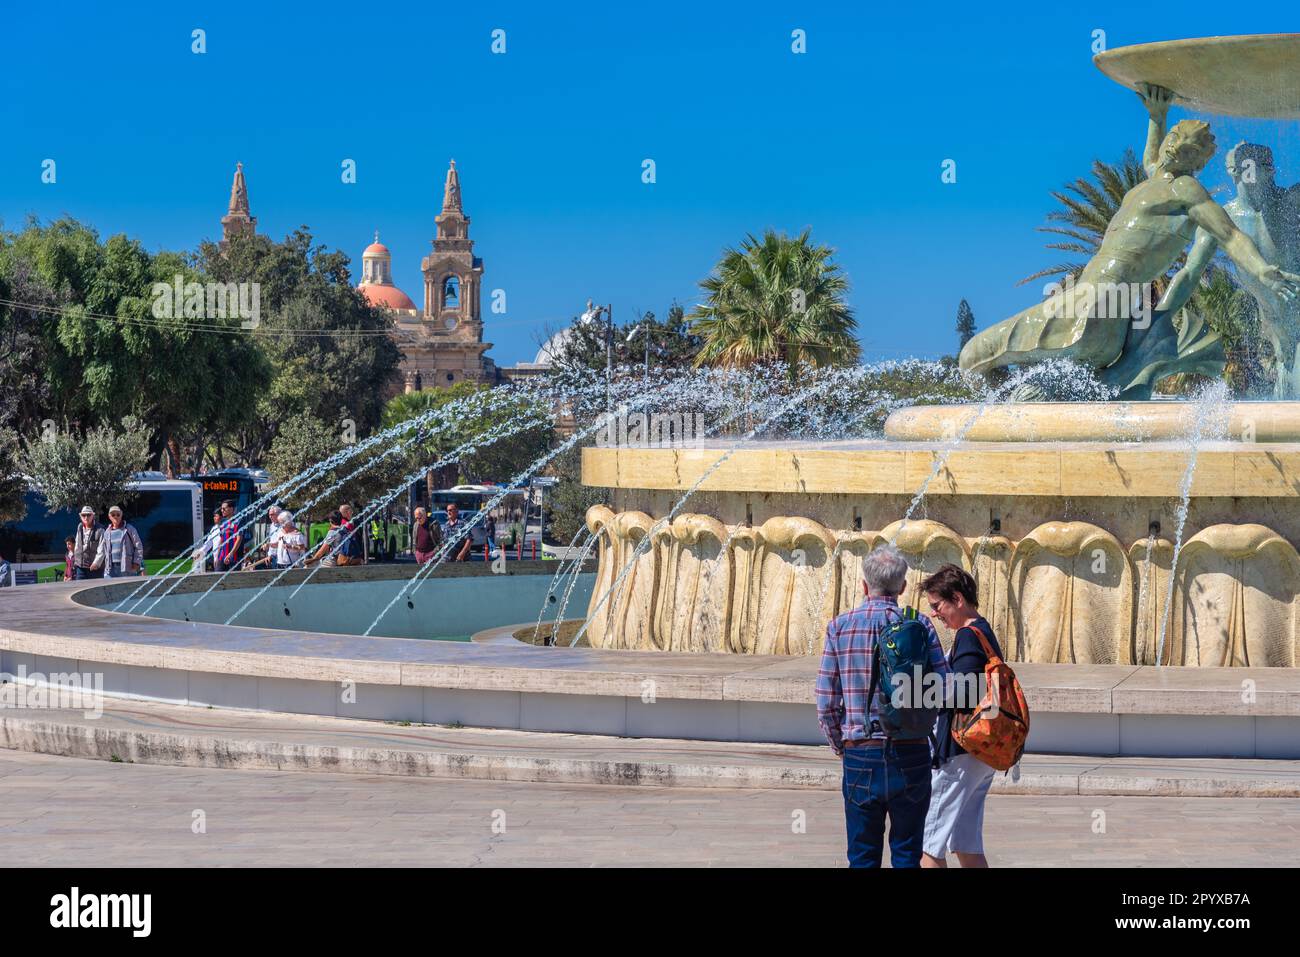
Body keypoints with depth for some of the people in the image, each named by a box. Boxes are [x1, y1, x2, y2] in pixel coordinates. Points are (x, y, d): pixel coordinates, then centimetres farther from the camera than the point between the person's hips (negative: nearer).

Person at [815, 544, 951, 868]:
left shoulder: (840, 626, 0)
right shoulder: (920, 625, -2)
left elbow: (826, 702, -2)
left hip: (861, 756, 0)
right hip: (911, 754, 0)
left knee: (863, 857, 9)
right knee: (907, 854, 9)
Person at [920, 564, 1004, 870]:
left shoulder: (968, 637, -15)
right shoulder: (985, 633, 16)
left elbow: (959, 695, -23)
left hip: (959, 753, -10)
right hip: (981, 755, 10)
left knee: (928, 843, -6)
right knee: (966, 844, 12)